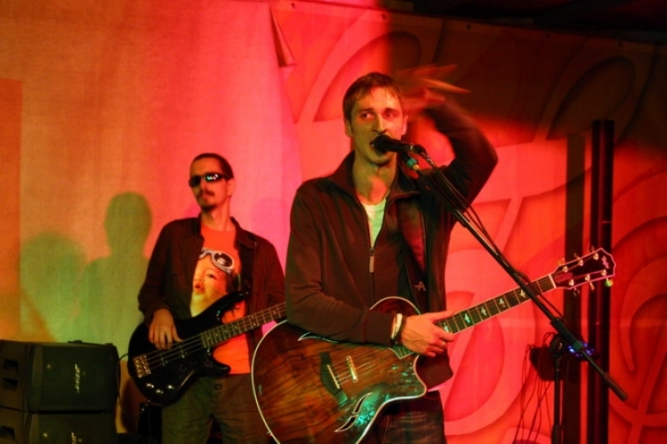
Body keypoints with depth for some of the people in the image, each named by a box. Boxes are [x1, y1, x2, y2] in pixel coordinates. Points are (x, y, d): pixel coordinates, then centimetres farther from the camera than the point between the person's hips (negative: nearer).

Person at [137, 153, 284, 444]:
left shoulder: (259, 249, 13)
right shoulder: (175, 234, 11)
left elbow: (283, 306, 9)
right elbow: (150, 289, 15)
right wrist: (159, 311, -7)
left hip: (242, 376, 1)